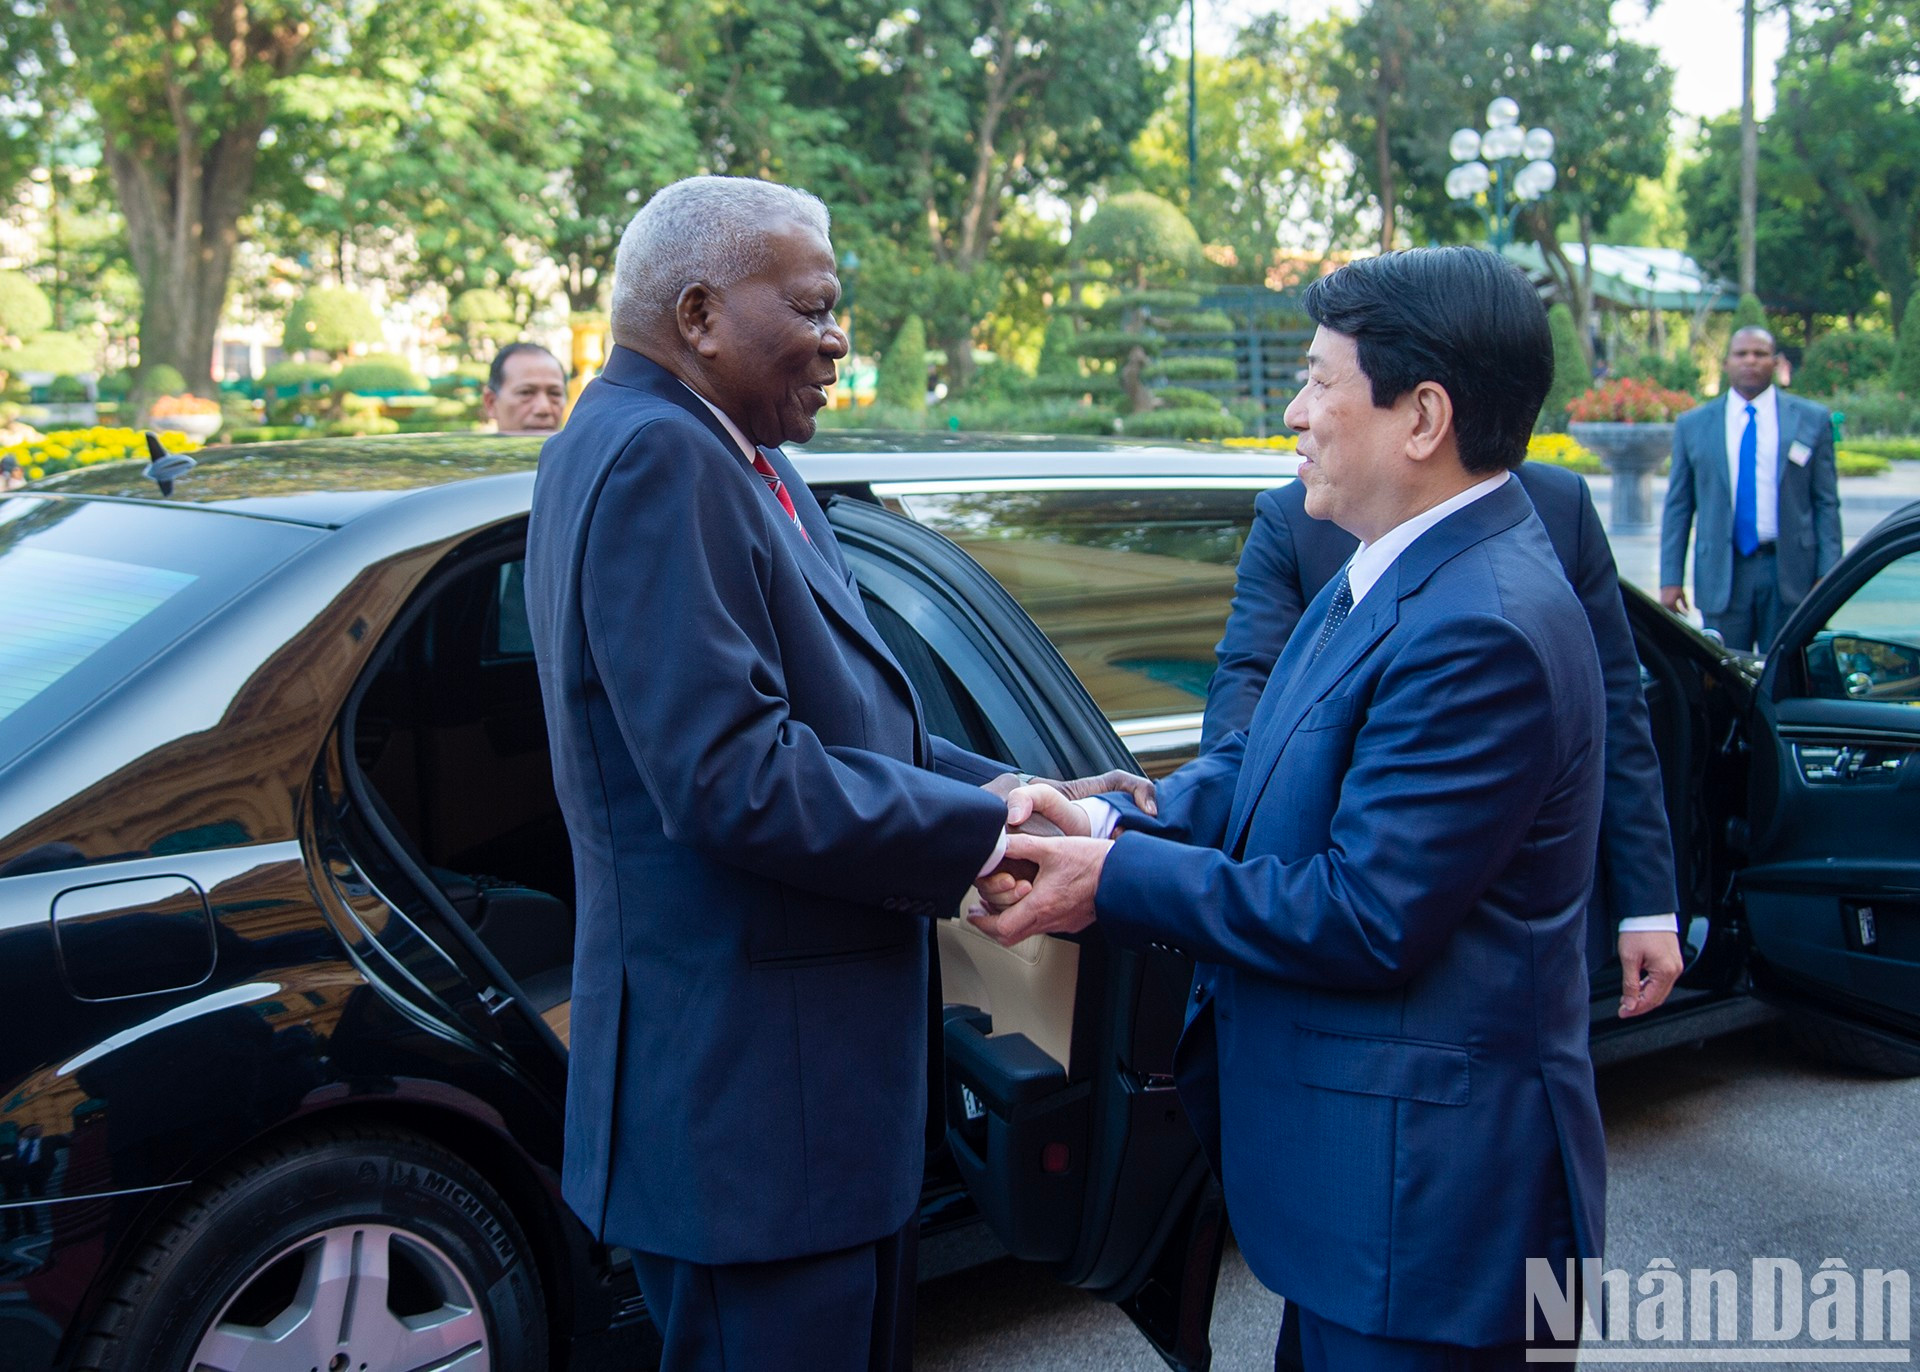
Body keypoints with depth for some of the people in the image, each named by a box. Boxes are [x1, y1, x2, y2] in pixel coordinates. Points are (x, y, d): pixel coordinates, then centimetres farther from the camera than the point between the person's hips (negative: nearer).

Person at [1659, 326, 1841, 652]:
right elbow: (1678, 508, 8)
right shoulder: (1692, 425, 8)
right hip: (1722, 574, 0)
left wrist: (1828, 574, -3)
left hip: (1791, 574, 0)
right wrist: (1670, 579, 1)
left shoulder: (1813, 420, 8)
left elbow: (1826, 503, 6)